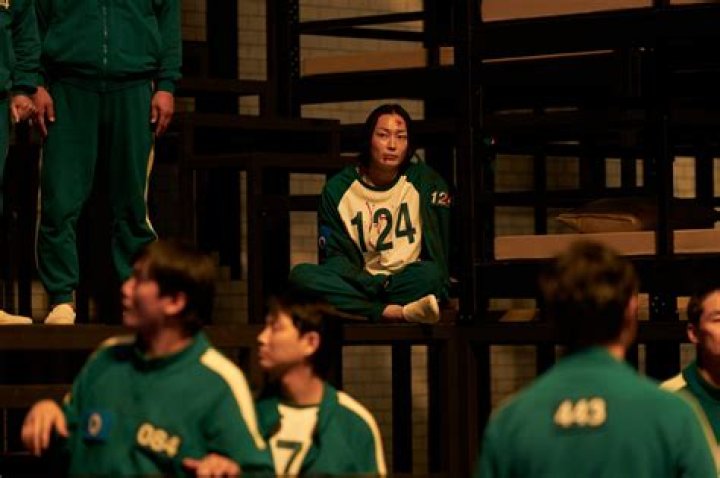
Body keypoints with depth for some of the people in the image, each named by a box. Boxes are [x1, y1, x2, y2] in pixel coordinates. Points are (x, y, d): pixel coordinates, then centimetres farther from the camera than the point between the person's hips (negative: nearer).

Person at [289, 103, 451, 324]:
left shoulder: (426, 181, 5)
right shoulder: (338, 188, 6)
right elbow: (336, 254, 4)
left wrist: (438, 295, -16)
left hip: (410, 281, -2)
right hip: (362, 282, 2)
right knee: (300, 274, -30)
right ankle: (395, 312, -39)